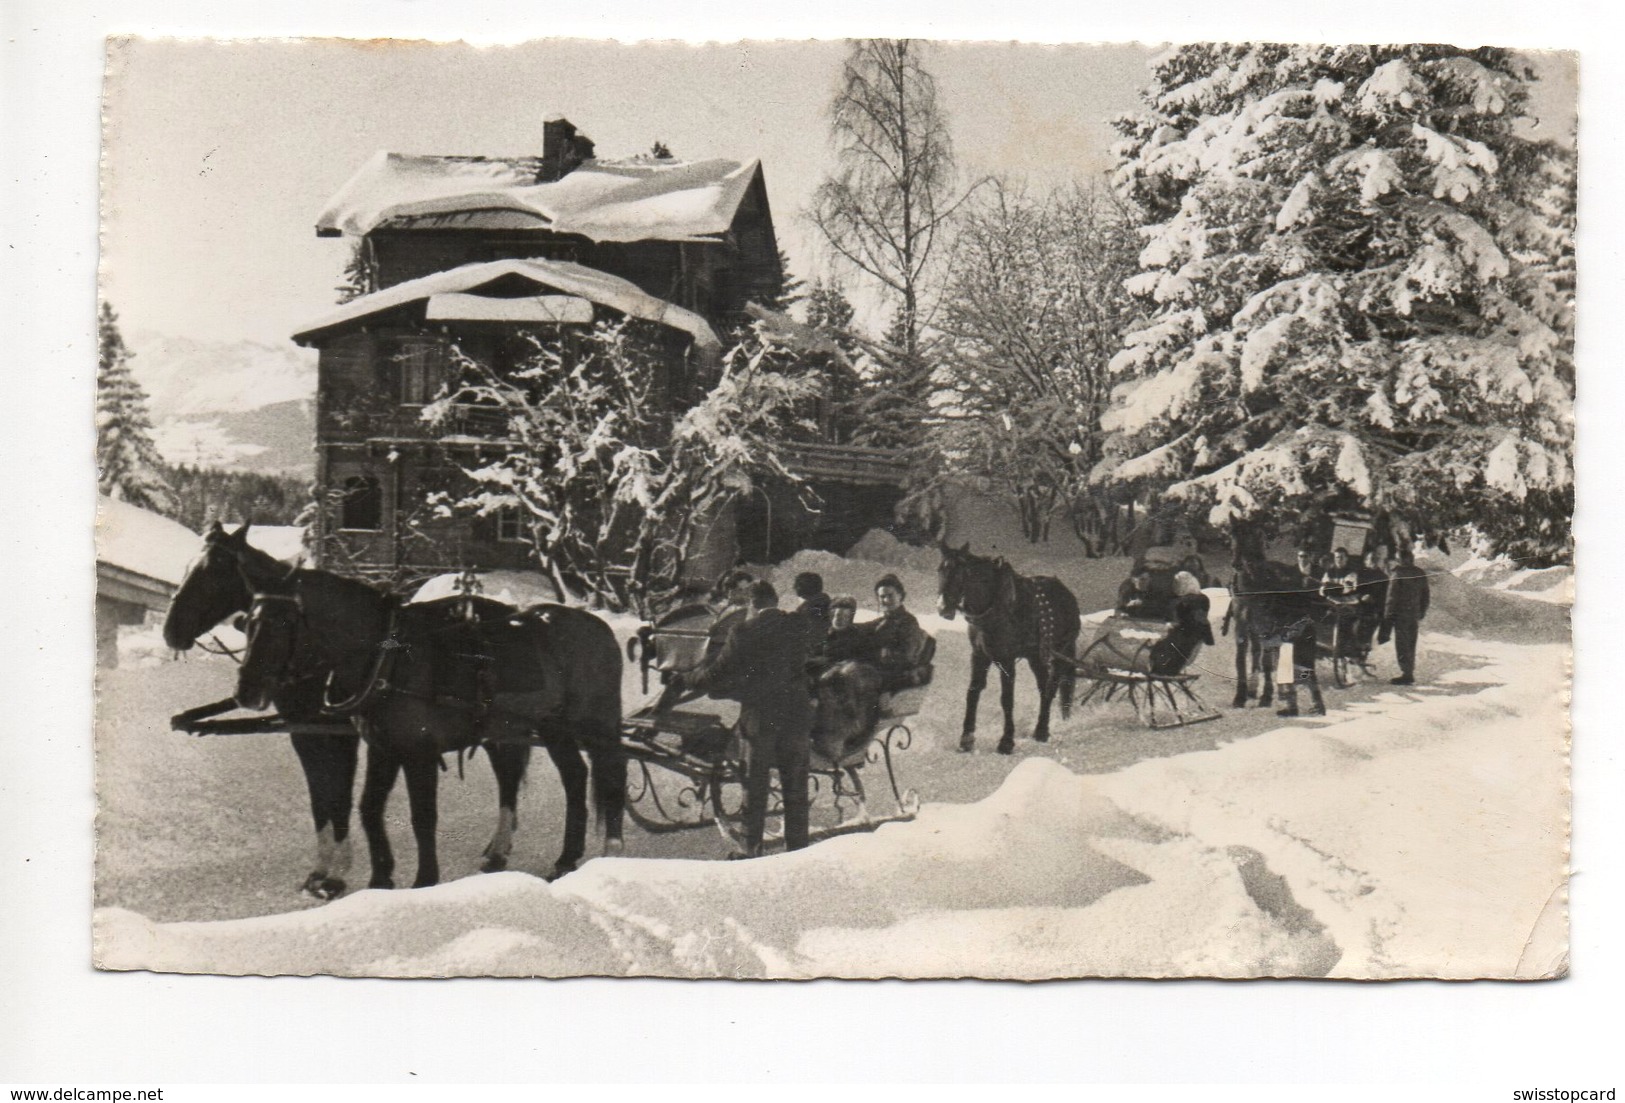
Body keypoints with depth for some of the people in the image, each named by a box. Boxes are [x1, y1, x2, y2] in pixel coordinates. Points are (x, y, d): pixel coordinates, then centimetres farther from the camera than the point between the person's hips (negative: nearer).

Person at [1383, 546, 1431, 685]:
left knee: (1402, 645, -3)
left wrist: (1387, 616, -7)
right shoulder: (1421, 574, 9)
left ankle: (1406, 674, -6)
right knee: (1411, 645, 15)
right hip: (1415, 615, 7)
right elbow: (1425, 597, 15)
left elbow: (1392, 597, -11)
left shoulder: (1398, 573, -11)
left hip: (1401, 615, -6)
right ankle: (1410, 673, 18)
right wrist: (1421, 615, 22)